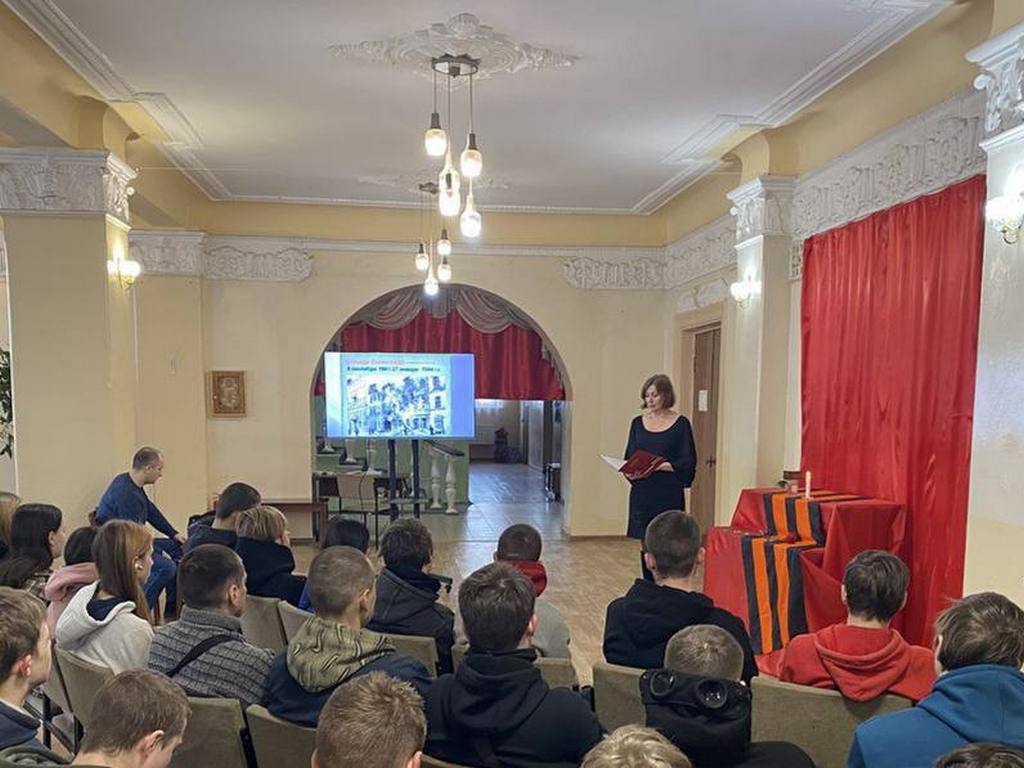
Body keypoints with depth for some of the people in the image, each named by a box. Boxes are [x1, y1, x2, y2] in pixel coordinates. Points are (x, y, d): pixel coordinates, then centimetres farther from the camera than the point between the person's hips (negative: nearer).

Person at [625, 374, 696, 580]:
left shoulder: (680, 424, -2)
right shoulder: (638, 423, 10)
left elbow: (689, 462, -6)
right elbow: (629, 457, 12)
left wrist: (663, 466, -20)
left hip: (669, 495, -4)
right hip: (642, 494, 4)